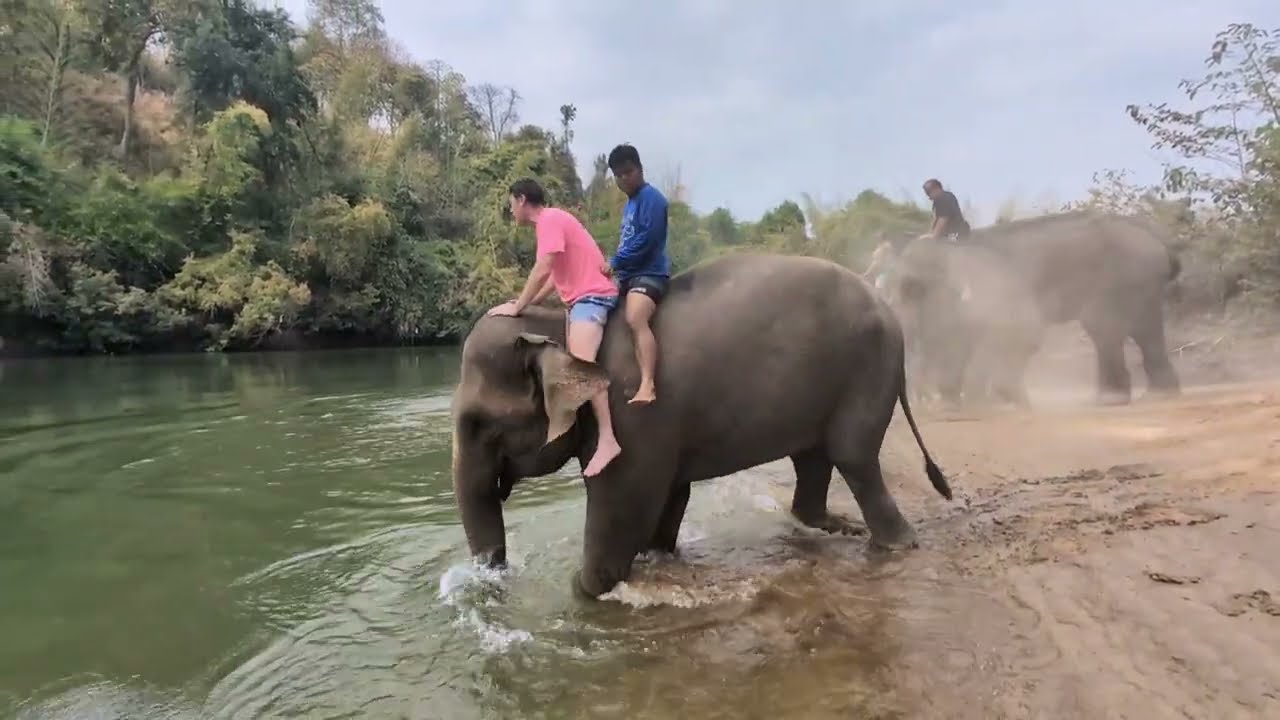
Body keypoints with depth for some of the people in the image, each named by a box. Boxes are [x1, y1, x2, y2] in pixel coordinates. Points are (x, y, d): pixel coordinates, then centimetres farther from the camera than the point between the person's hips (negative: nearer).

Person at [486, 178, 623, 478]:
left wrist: (517, 307, -13)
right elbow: (555, 274, 20)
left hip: (592, 295, -11)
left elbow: (542, 271, -18)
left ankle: (607, 440, -33)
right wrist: (528, 302, 14)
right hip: (582, 297, 11)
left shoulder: (550, 219, -10)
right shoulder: (550, 222, 21)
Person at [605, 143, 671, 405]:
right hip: (629, 275, 11)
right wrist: (615, 266, 7)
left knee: (636, 320, -33)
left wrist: (614, 263, -14)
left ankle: (648, 385, -45)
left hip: (648, 273, -11)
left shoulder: (650, 197, -7)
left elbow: (646, 239, -18)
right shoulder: (630, 203, 22)